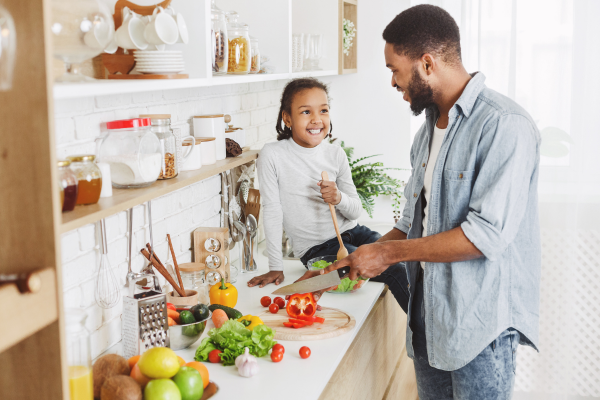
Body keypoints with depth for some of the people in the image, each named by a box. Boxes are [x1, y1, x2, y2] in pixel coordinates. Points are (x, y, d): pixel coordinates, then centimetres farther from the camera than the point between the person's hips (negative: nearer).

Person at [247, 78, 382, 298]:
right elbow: (272, 212, -11)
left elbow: (356, 210, 5)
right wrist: (276, 267, -12)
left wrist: (339, 199, -18)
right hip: (316, 247, -5)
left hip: (351, 232, 5)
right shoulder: (272, 155, -11)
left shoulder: (336, 153, 2)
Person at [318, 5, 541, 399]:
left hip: (482, 322, -8)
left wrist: (388, 252, -17)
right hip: (429, 314, 8)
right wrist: (366, 259, 8)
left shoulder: (505, 126, -18)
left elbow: (487, 234, -24)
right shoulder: (431, 126, 12)